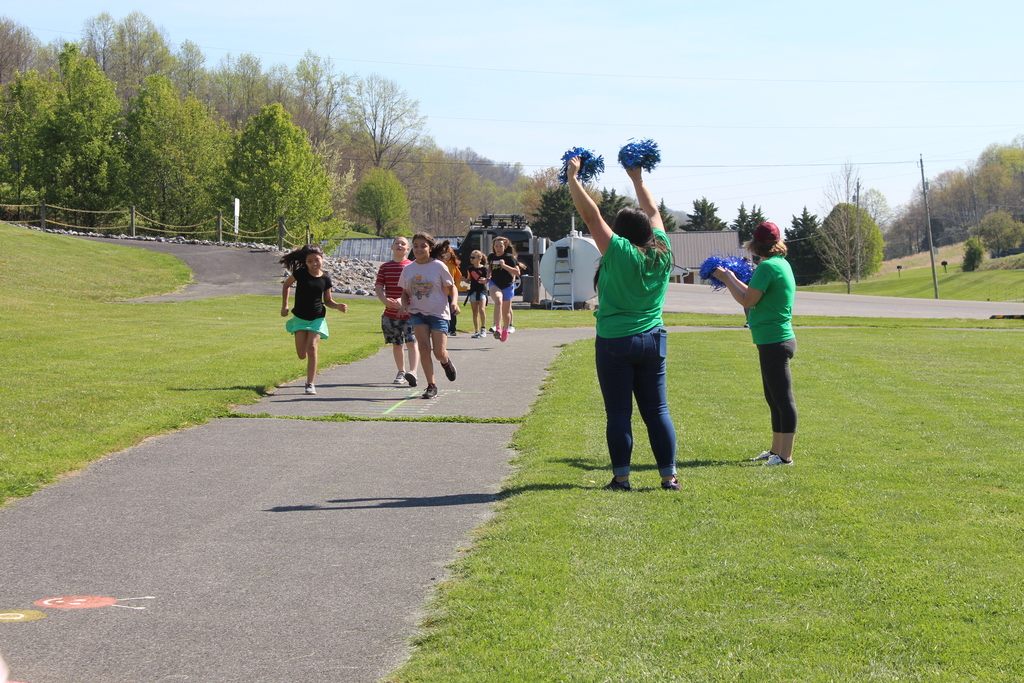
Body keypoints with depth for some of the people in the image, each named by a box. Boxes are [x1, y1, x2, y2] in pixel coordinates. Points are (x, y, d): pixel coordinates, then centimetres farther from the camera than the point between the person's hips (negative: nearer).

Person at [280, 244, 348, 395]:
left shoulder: (325, 279, -3)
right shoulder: (300, 274, -7)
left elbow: (327, 301, 8)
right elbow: (286, 285, 10)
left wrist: (338, 306, -11)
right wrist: (284, 305, 6)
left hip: (317, 318, 0)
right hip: (300, 318, 0)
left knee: (312, 348, -15)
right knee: (302, 355, 0)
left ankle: (311, 384, -9)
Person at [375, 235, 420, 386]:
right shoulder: (385, 267, 9)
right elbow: (379, 286, 4)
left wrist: (402, 300, -22)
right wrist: (385, 300, -16)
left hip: (409, 312, -4)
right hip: (390, 313, 4)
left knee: (412, 342, -15)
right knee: (397, 344, 13)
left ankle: (412, 372, -25)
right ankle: (401, 372, 25)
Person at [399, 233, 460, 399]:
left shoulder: (438, 266, -5)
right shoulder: (408, 269, 4)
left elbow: (451, 287, 2)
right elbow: (405, 292, 15)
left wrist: (454, 302, -16)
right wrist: (405, 304, -6)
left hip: (438, 312, -3)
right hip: (418, 313, 3)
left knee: (439, 353, -7)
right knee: (424, 348, -11)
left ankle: (446, 361, 32)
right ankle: (431, 386, -1)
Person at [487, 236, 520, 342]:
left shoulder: (509, 257, -9)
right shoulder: (491, 257, 4)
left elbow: (517, 272, -16)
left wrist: (505, 266, -25)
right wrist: (488, 277, 13)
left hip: (507, 286, -1)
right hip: (494, 284, 1)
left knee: (506, 311, 13)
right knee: (498, 301, -31)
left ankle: (505, 330, 41)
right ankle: (498, 329, -41)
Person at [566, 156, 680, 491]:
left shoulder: (619, 253, -12)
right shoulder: (662, 254, 2)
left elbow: (591, 215, -9)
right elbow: (653, 211, 17)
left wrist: (573, 178, 0)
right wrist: (637, 179, 29)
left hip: (615, 343, -5)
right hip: (653, 341, 5)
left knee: (619, 413, 1)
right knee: (657, 410, 9)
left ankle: (621, 476, 4)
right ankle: (669, 475, 9)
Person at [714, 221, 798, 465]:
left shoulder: (767, 267, -16)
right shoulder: (781, 263, 13)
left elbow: (748, 301, -14)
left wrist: (727, 279, -1)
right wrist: (733, 280, 25)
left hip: (774, 343, -10)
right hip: (776, 341, 10)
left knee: (783, 399, -7)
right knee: (775, 399, 17)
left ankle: (785, 455, -5)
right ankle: (776, 450, 26)